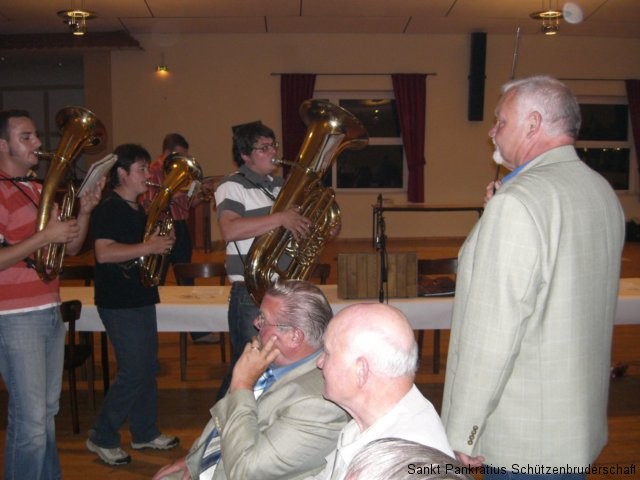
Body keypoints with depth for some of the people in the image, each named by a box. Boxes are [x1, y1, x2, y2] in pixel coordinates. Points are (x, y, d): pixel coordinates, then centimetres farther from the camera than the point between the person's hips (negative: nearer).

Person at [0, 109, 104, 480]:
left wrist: (84, 211, -1)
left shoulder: (38, 190, 14)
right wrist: (44, 237, -23)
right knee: (30, 420, -3)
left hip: (51, 313, 8)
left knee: (48, 412, 17)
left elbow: (72, 247, 14)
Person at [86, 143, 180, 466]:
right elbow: (104, 253, -26)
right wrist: (149, 248, -24)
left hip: (141, 298, 9)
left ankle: (145, 433, 27)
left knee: (147, 369, 14)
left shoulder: (138, 210, 13)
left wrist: (159, 242, 5)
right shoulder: (108, 208, -14)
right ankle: (102, 437, 11)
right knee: (133, 372, -6)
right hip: (119, 303, -9)